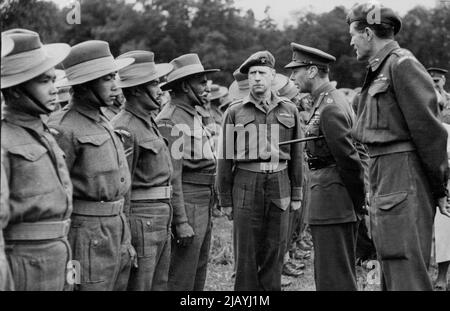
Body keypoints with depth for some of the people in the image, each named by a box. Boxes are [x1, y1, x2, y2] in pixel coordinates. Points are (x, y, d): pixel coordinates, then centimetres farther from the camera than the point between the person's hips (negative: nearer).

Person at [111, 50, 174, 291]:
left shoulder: (148, 122, 15)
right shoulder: (125, 128, -16)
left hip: (160, 221, 10)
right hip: (140, 221, -10)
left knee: (159, 285, 15)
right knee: (138, 285, -2)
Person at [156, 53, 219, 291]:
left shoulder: (194, 116, 16)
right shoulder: (171, 119, -15)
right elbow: (171, 175, -20)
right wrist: (181, 222, -21)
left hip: (204, 206, 10)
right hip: (187, 207, -10)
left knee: (198, 276, 16)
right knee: (181, 280, -3)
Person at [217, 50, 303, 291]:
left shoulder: (289, 110, 8)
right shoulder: (234, 112, 3)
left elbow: (296, 155, 11)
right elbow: (225, 158, 4)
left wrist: (296, 194, 8)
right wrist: (225, 199, 1)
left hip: (279, 185, 2)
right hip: (246, 186, -1)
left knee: (275, 252, 6)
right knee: (246, 253, 1)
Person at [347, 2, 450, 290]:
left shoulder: (402, 64, -12)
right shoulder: (378, 70, 17)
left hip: (404, 177, -10)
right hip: (384, 180, 10)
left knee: (406, 270, -9)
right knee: (390, 268, 15)